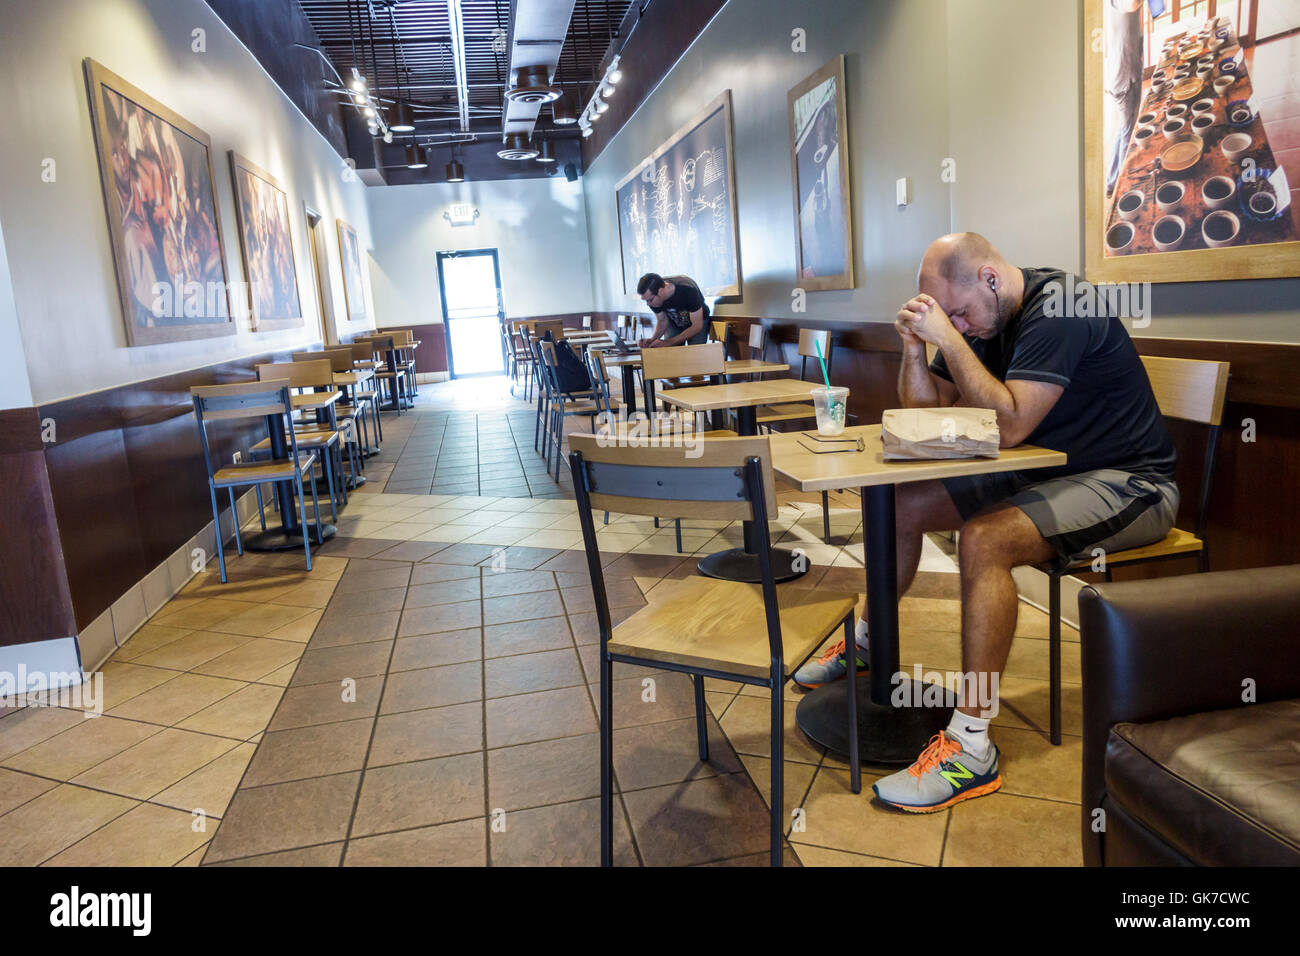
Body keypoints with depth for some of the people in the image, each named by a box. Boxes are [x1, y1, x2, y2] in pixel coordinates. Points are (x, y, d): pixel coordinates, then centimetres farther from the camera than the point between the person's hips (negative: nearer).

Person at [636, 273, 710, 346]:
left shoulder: (688, 290, -38)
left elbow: (697, 326, -32)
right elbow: (662, 321, -8)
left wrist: (668, 342, -38)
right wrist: (653, 340, -29)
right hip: (674, 324, 3)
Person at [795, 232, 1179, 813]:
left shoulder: (1058, 308, -23)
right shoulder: (982, 318, 4)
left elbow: (1008, 425, -32)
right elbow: (921, 409, 5)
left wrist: (949, 338, -29)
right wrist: (915, 345, -12)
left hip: (1127, 482, -9)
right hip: (1045, 470, 9)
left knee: (983, 540, -33)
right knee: (902, 504, 2)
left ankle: (971, 746, -27)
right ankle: (869, 641, 22)